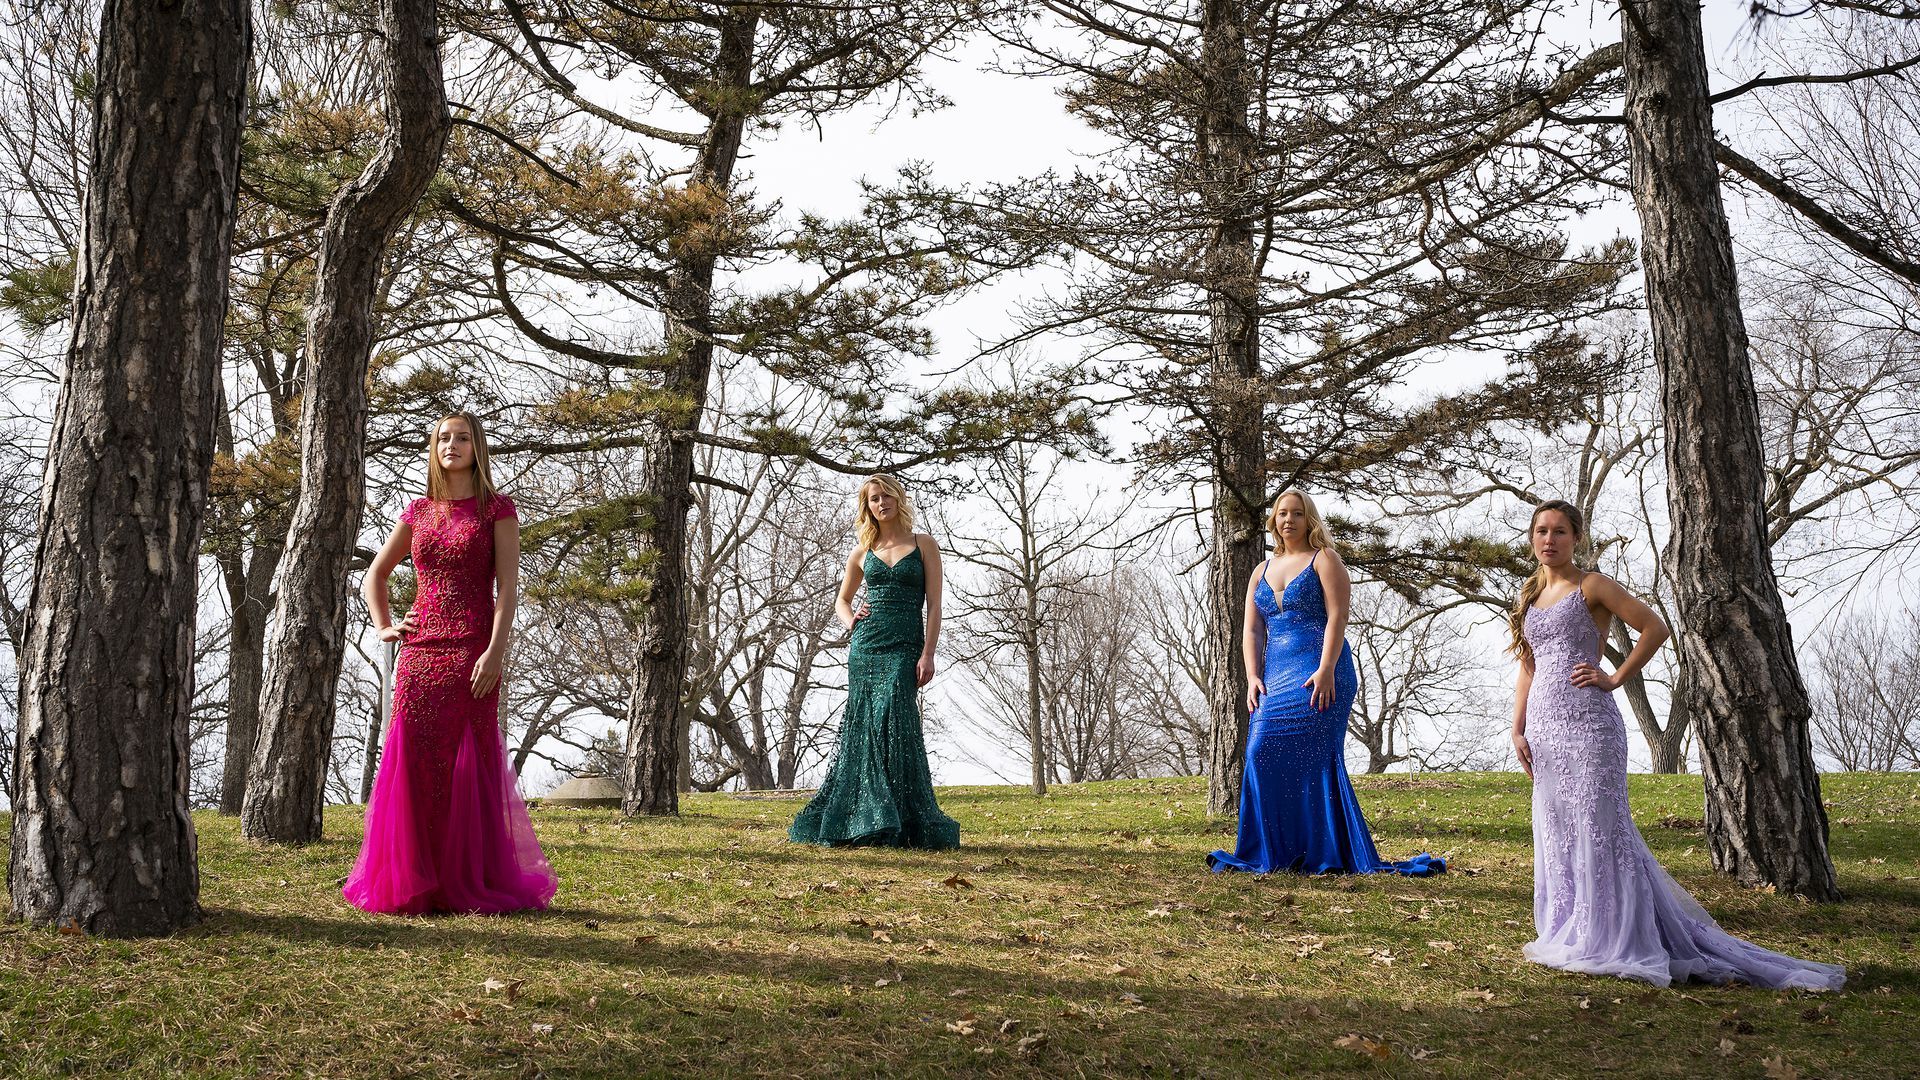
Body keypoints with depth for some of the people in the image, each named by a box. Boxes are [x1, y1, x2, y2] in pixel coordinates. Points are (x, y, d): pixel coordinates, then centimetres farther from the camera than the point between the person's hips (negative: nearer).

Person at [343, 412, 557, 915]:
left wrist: (496, 651, -17)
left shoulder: (496, 509, 2)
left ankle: (471, 882, 6)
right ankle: (411, 883, 10)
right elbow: (376, 574, 26)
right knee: (414, 762, 1)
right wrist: (383, 627, 11)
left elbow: (507, 586, -6)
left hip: (472, 651, -4)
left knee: (466, 765, -3)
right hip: (420, 651, 4)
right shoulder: (419, 512, 14)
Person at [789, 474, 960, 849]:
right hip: (865, 646, 3)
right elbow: (842, 599, 28)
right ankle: (864, 818, 4)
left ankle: (896, 823, -12)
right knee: (863, 726, -2)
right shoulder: (863, 552, 15)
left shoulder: (924, 545, 7)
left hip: (905, 647, -3)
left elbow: (934, 605, 1)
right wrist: (850, 620, 5)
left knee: (892, 722, -16)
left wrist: (928, 654, -9)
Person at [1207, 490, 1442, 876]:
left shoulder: (1324, 560, 3)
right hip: (1275, 676, 6)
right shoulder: (1262, 572, 20)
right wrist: (1253, 677, 0)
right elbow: (1252, 630, 15)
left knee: (1272, 749, -16)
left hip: (1319, 674, -6)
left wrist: (1325, 670, -20)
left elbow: (1337, 617, -9)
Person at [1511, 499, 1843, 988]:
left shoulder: (1592, 586, -2)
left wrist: (1614, 678, -7)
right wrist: (1518, 729, 9)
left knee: (1595, 828, -6)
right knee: (1555, 833, 9)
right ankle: (1571, 933, 18)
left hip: (1587, 720, -7)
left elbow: (1655, 628, -6)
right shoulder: (1530, 596, 16)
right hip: (1543, 725, 7)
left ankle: (1613, 942, 1)